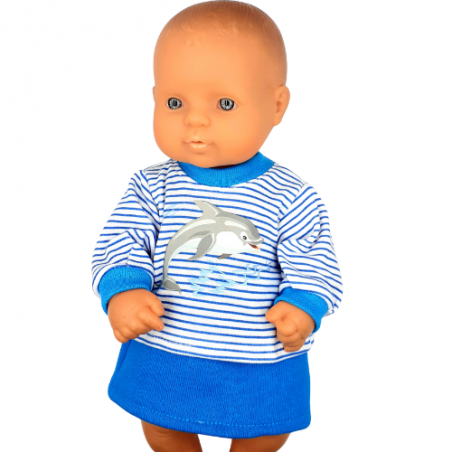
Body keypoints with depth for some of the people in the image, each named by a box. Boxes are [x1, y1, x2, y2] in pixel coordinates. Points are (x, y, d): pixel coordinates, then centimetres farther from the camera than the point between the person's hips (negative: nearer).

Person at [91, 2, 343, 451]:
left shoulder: (291, 198, -12)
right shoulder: (152, 187, -8)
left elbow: (314, 264, -7)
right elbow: (120, 242, -8)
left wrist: (304, 305, -25)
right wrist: (122, 291, -26)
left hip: (262, 366, -1)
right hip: (162, 356, 2)